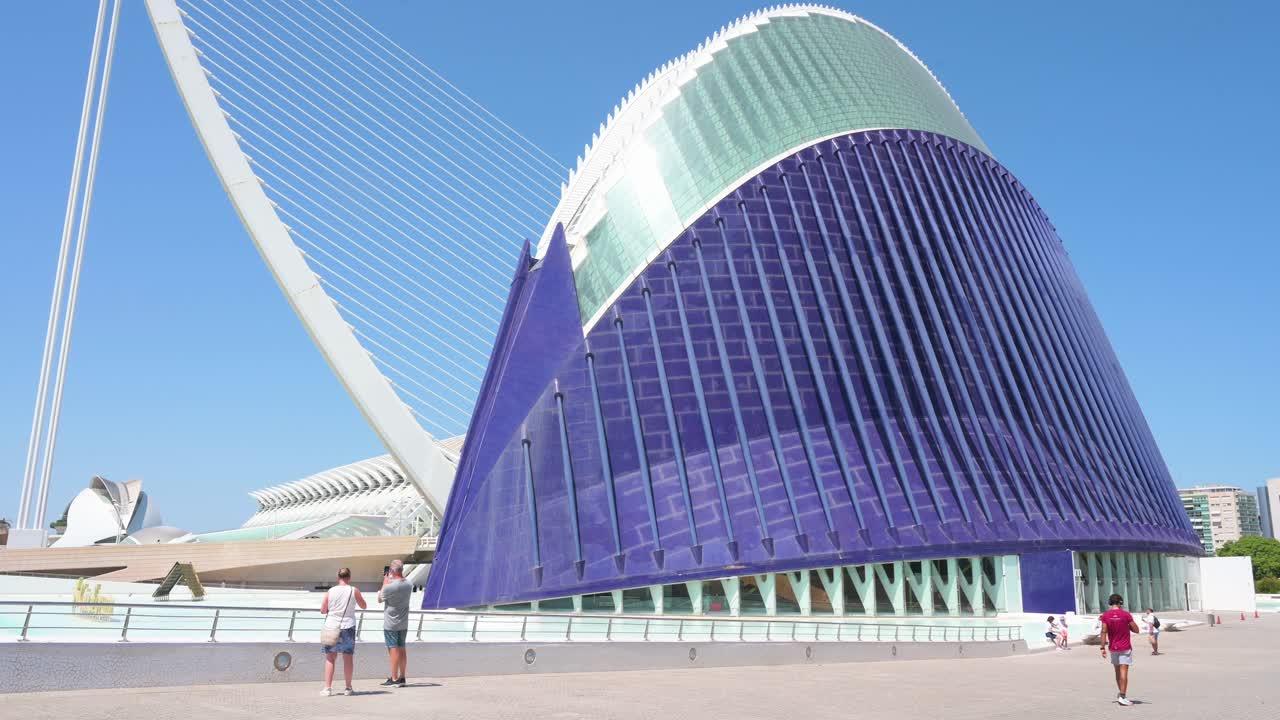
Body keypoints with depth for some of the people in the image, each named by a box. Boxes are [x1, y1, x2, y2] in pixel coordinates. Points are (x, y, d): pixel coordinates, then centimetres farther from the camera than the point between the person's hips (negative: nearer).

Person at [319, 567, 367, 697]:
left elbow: (322, 610, 3)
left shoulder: (330, 591, -1)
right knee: (348, 658, 7)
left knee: (330, 658, 7)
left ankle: (327, 688, 3)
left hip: (331, 626, 1)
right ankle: (348, 688, 13)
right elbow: (364, 606, 9)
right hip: (348, 626, -1)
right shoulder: (354, 590, -3)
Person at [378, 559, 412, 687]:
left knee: (393, 650, -1)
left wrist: (384, 583, 3)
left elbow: (380, 599, -4)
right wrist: (390, 581, 16)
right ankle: (402, 678, 17)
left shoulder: (389, 587, -21)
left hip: (391, 624, -6)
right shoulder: (408, 585, -2)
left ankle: (394, 679, 3)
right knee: (402, 649, 11)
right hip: (404, 623, 6)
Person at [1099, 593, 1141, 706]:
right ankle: (1122, 696, -13)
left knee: (1117, 671, 17)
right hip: (1125, 648, -3)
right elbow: (1136, 630, -6)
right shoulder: (1126, 615, -10)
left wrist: (1103, 647, -3)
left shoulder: (1105, 616, -3)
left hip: (1113, 648, 4)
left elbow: (1104, 632, -6)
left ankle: (1121, 694, 28)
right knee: (1123, 671, -7)